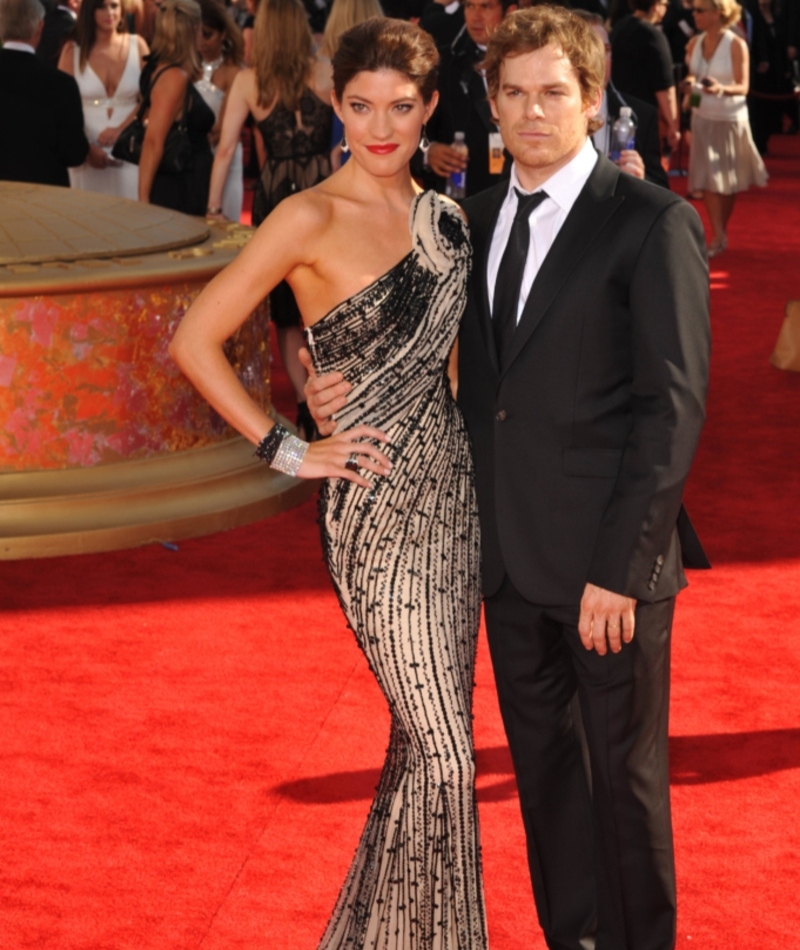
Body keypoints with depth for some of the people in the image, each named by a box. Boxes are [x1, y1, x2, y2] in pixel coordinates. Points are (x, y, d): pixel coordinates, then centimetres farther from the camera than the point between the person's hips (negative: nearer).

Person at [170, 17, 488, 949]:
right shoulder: (313, 219, -11)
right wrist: (289, 451, -10)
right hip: (376, 511, -7)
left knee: (432, 741, 13)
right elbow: (195, 341, -12)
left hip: (453, 489, 7)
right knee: (440, 750, -3)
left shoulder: (443, 215, 9)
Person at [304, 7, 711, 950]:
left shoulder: (651, 224, -11)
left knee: (625, 773, 6)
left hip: (609, 557, -6)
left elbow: (672, 406, -13)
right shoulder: (476, 219, 9)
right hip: (509, 553, 6)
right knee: (542, 763, 17)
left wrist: (619, 569, -17)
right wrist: (345, 388, -4)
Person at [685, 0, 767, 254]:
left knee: (728, 179, 8)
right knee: (707, 178, -3)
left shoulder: (736, 45, -13)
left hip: (730, 118, -4)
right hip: (703, 117, 4)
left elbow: (743, 87, -13)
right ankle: (718, 236, 2)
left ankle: (722, 231, 23)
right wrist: (690, 81, -10)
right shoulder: (694, 43, 0)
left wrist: (722, 89, -33)